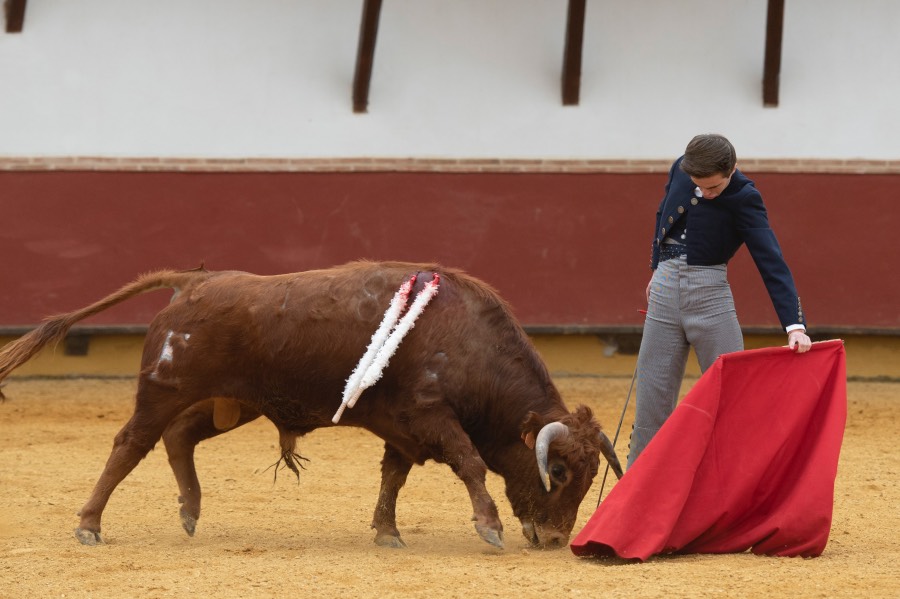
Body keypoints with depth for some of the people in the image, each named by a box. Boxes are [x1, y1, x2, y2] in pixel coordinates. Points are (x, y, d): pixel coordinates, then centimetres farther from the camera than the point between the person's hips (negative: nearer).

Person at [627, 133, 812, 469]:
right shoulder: (680, 169, -2)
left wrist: (794, 325, -33)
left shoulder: (744, 200, -16)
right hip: (665, 290, 4)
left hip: (709, 293, -4)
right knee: (652, 394, 5)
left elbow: (772, 263, -23)